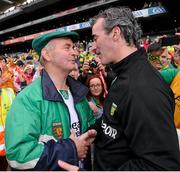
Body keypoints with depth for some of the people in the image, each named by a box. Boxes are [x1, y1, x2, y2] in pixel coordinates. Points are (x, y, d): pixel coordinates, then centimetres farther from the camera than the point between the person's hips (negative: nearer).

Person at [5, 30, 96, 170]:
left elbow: (91, 121, 13)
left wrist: (90, 135, -9)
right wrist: (70, 148, -25)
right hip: (48, 168, -6)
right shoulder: (28, 99, -24)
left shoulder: (78, 92, -2)